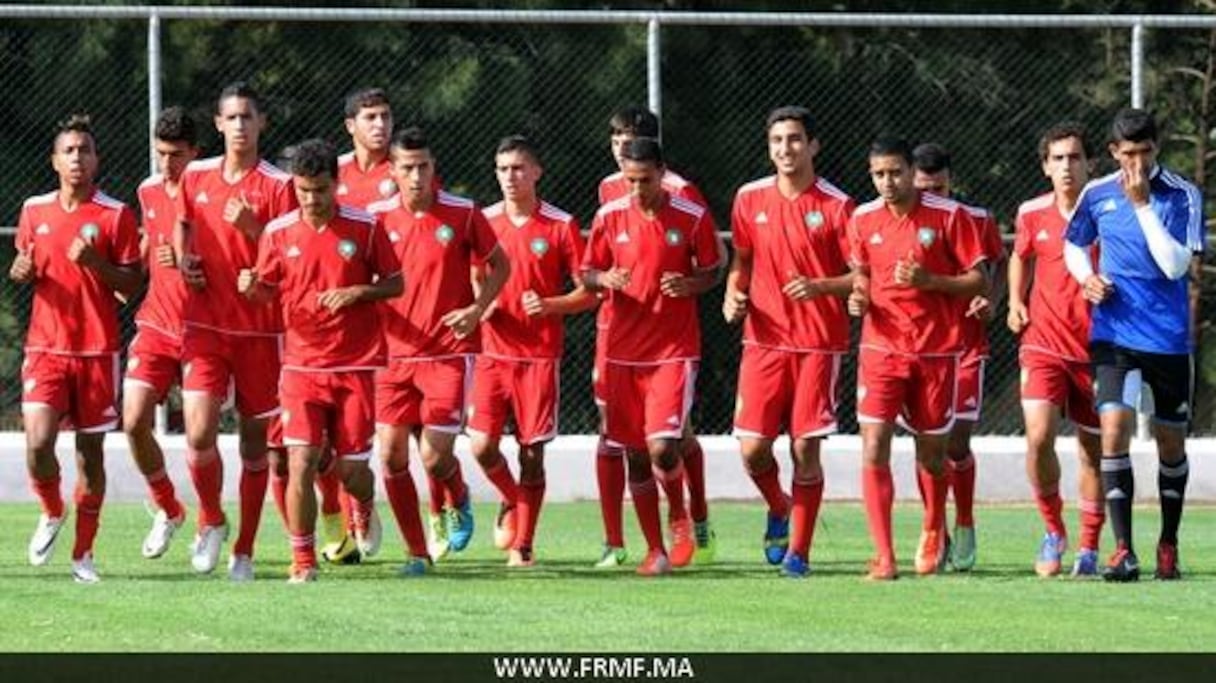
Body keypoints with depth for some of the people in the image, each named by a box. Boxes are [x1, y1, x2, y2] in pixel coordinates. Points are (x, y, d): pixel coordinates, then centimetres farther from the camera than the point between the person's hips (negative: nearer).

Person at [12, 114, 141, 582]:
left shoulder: (115, 215, -2)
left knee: (91, 452, 2)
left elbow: (131, 285, -2)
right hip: (45, 347, 2)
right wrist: (21, 272, -4)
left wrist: (95, 263, -19)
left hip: (97, 350, -2)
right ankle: (52, 513, 15)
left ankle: (83, 553, 13)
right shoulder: (35, 210, 8)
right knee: (38, 442, -14)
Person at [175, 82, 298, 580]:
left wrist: (253, 228, -21)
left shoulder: (278, 185, -4)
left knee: (254, 441, 4)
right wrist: (183, 257, 6)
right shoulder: (196, 176, 7)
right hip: (205, 324, 2)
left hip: (260, 328, -2)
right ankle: (211, 521, 14)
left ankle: (243, 552, 14)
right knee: (198, 432, -12)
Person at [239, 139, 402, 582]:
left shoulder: (365, 228, -2)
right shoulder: (278, 233, 2)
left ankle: (365, 510, 39)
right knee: (301, 462, -11)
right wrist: (251, 287, -12)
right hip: (302, 366, 1)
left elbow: (396, 284, 5)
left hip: (355, 366, -1)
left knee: (353, 469, 3)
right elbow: (268, 289, 12)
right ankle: (303, 561, -2)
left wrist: (358, 292, -13)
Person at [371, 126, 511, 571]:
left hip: (449, 351, -2)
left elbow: (500, 265, 8)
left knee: (435, 458, -8)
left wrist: (477, 310, -7)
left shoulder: (462, 214, -4)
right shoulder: (378, 217, 0)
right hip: (395, 351, 2)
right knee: (391, 453, -5)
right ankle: (417, 551, 9)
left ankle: (458, 500, 28)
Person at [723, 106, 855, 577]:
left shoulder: (836, 206, -4)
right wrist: (734, 294, 0)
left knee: (806, 447, -4)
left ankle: (799, 551, 7)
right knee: (752, 446, -5)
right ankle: (779, 508, 27)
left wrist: (819, 286, -20)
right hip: (765, 340, 3)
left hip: (819, 342, -3)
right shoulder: (750, 199, 6)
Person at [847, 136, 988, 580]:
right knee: (874, 449, -13)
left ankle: (933, 534, 38)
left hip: (936, 351, -2)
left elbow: (978, 281, -4)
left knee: (931, 452, 10)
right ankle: (884, 557, -11)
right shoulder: (864, 219, 4)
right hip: (881, 348, 2)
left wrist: (930, 281, -19)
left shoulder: (949, 215, -7)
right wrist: (859, 296, -3)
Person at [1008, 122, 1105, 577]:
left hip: (1095, 348, -1)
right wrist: (1016, 302, 10)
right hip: (1043, 344, 1)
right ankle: (1053, 530, 4)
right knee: (1038, 436, -16)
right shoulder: (1032, 214, 3)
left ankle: (1089, 548, 20)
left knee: (1093, 451, 6)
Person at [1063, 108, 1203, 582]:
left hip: (1169, 338, -1)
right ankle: (1123, 551, -16)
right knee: (1114, 428, -15)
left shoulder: (1183, 196, -7)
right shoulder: (1097, 195, 3)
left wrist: (1142, 204, -19)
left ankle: (1168, 545, 27)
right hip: (1114, 334, 1)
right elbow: (1073, 245, 20)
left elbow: (1176, 265, -17)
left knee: (1171, 443, 9)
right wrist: (1087, 278, -1)